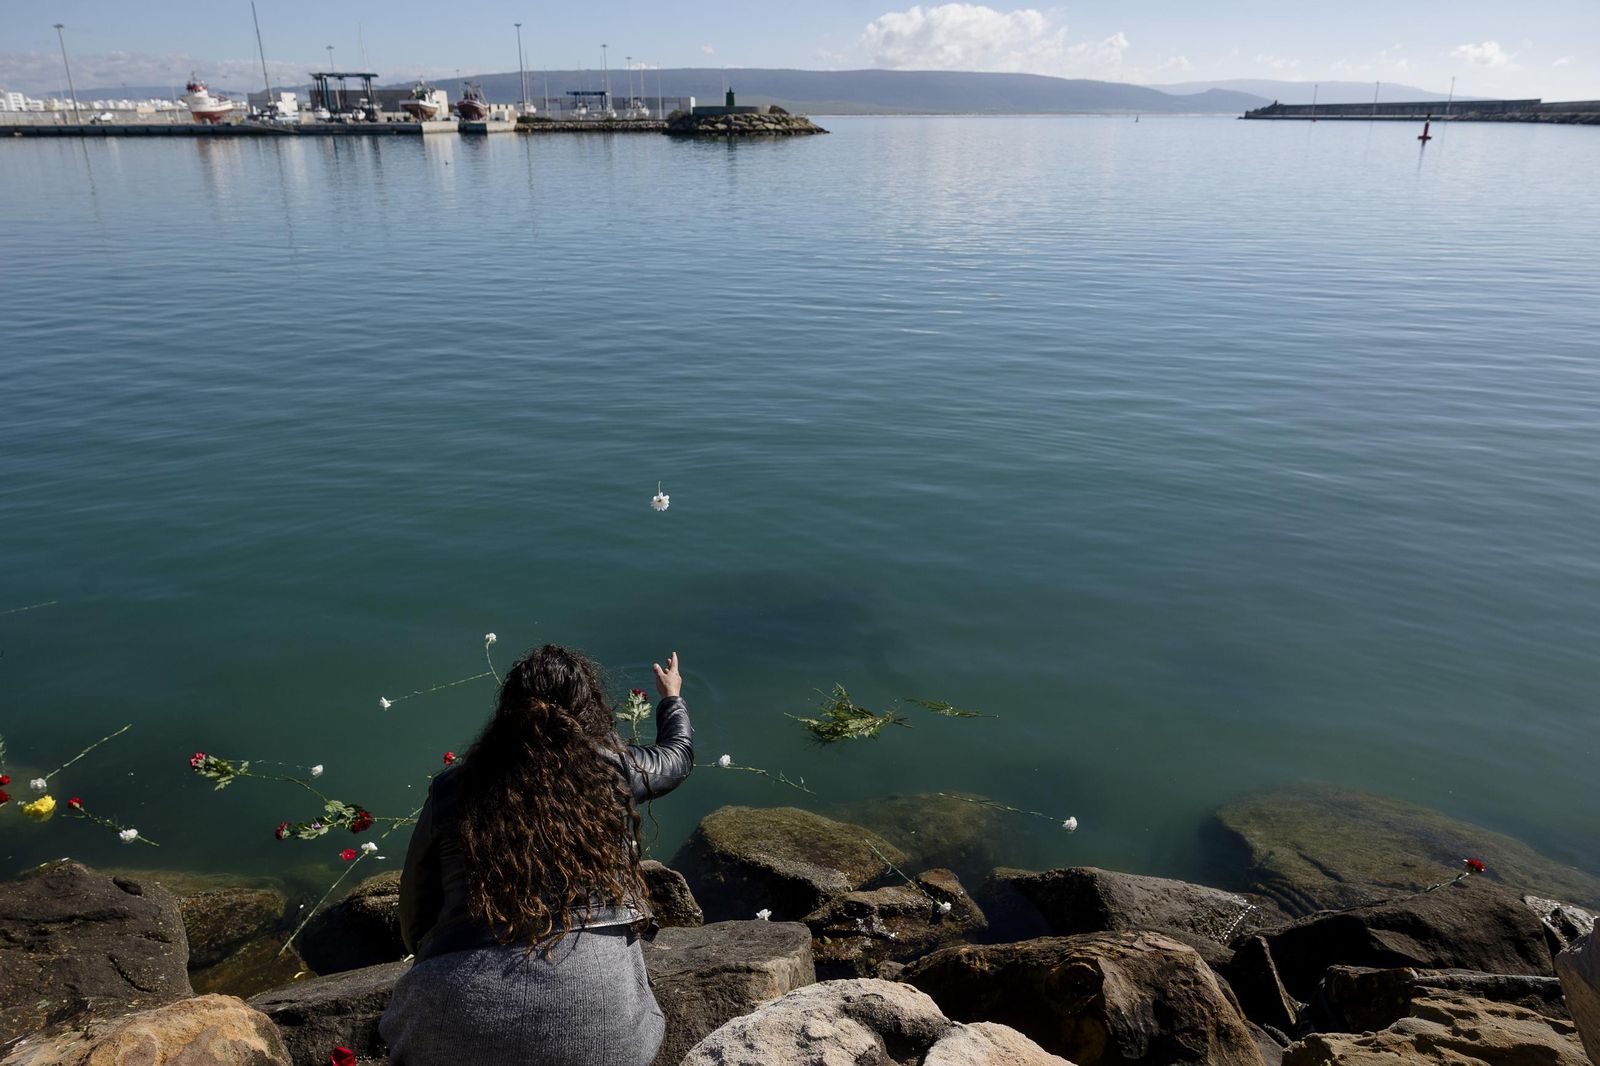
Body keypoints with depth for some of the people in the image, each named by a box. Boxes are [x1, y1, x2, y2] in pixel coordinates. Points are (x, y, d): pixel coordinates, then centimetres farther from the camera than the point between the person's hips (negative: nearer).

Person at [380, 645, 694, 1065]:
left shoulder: (451, 790, 5)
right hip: (593, 1019, 0)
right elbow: (678, 755, 26)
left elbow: (415, 921, 13)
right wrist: (672, 698, 47)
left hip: (463, 1027, 0)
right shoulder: (611, 768, 3)